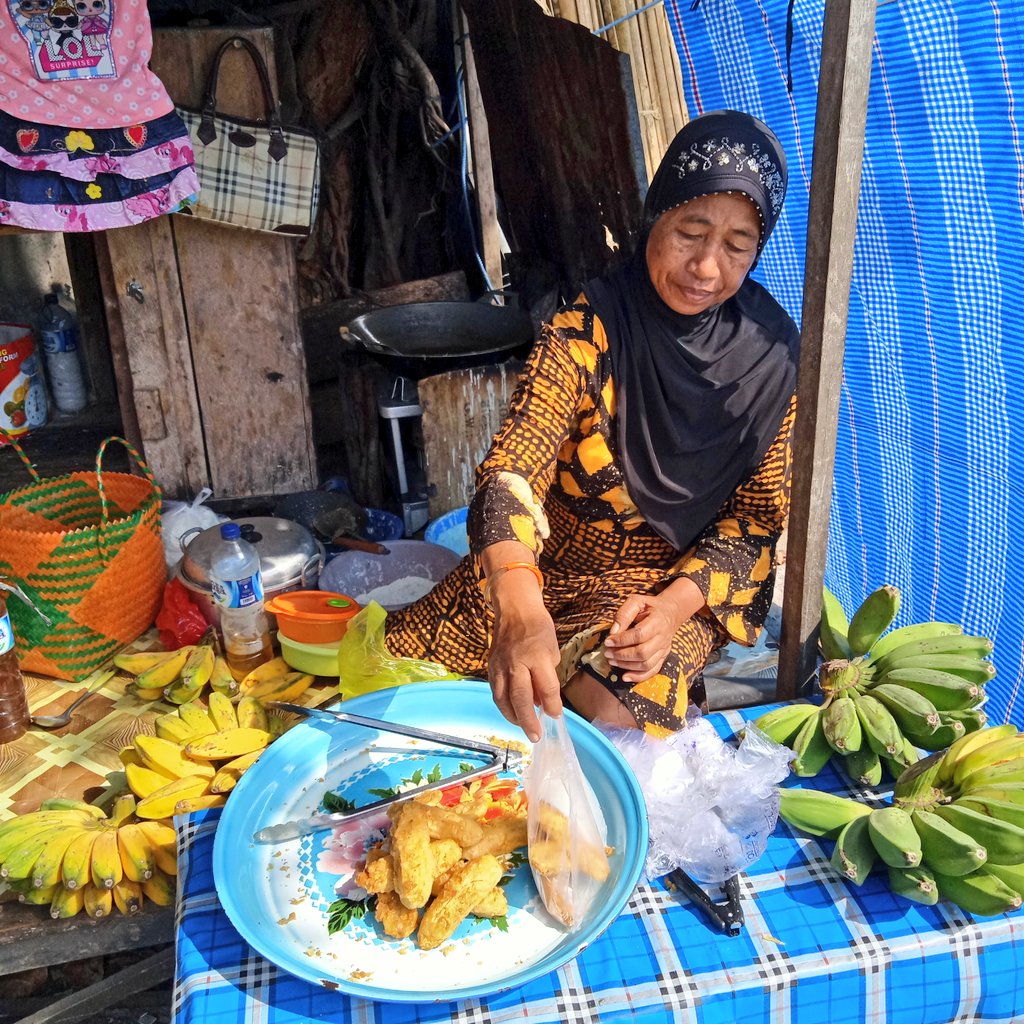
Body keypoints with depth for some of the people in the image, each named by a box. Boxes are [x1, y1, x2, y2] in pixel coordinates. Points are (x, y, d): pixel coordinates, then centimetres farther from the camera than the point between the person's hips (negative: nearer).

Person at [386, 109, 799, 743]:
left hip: (684, 578, 0)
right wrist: (520, 610, -48)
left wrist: (675, 604, -22)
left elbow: (758, 515, -4)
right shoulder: (591, 324, -16)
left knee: (614, 709, -29)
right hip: (546, 565, 1)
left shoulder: (773, 355, -10)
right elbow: (516, 461, -30)